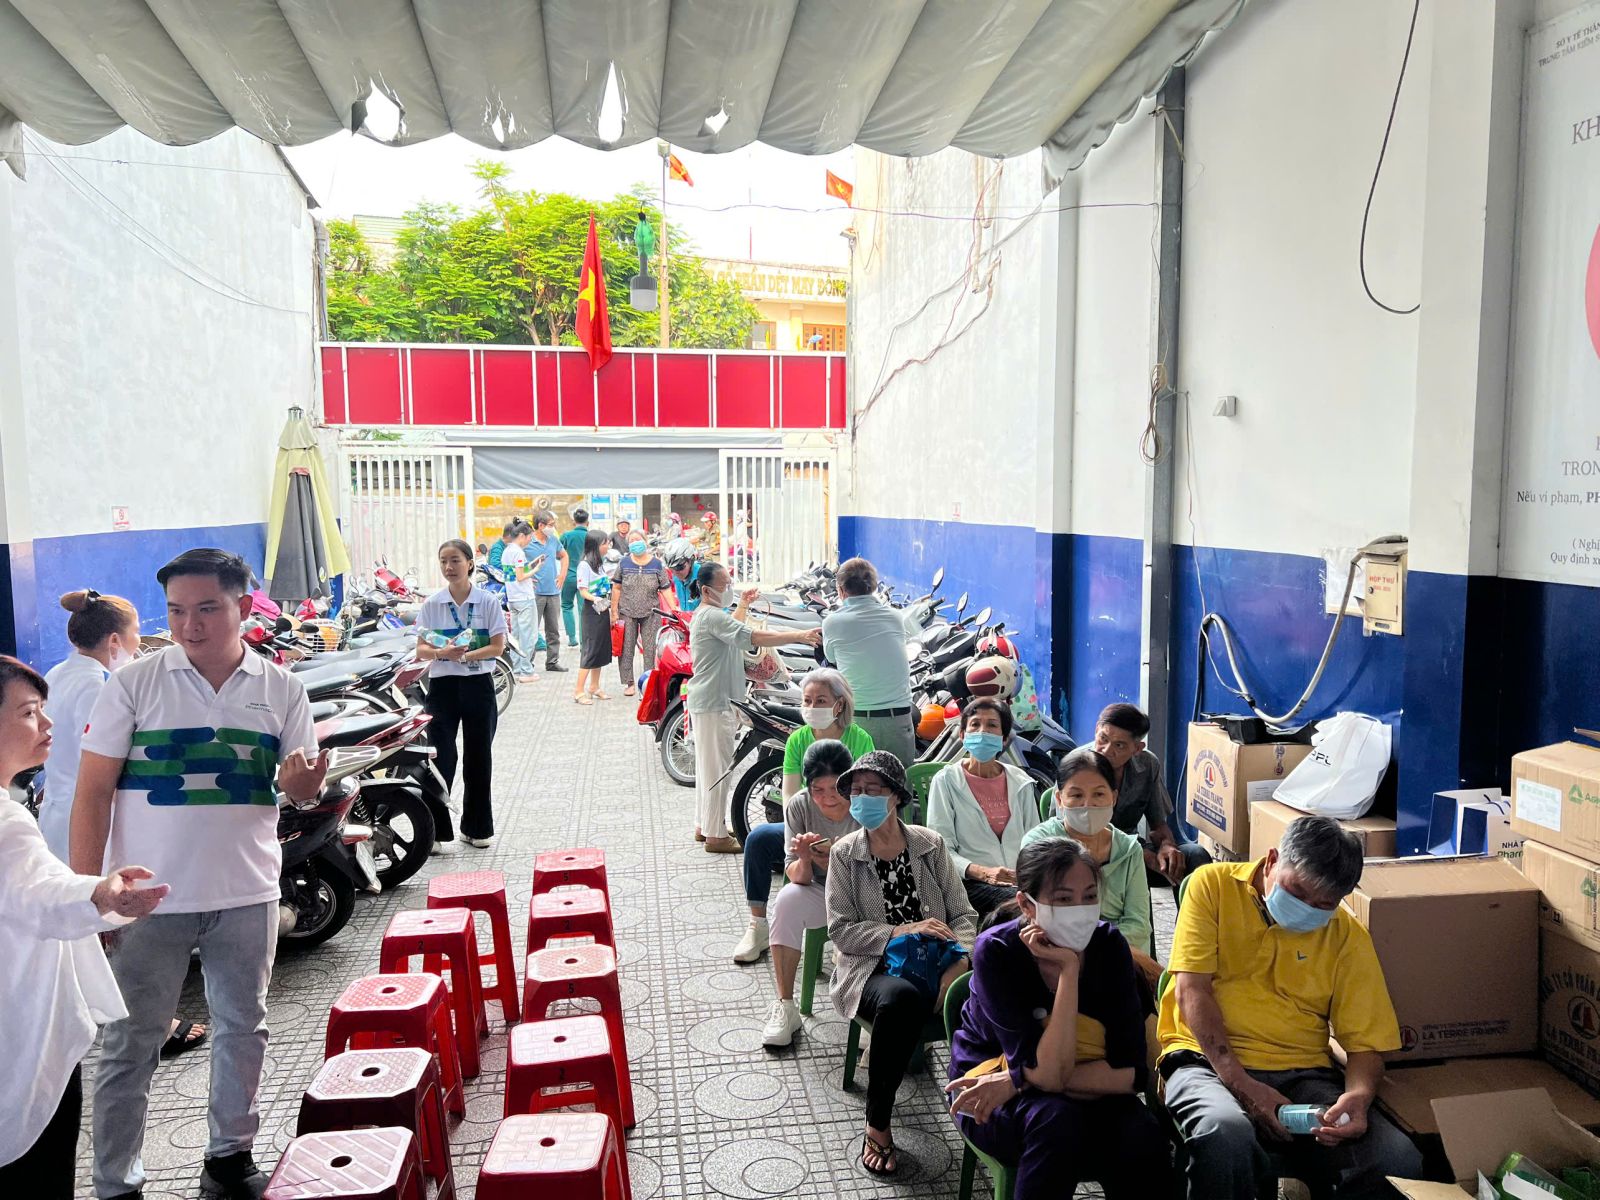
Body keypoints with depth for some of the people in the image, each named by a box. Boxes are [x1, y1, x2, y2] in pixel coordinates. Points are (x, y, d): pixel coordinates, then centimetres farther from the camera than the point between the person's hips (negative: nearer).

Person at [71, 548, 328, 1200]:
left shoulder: (281, 689, 0)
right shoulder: (134, 683, -6)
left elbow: (299, 789, 6)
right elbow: (93, 791, -5)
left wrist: (304, 781, -19)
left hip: (246, 895, 2)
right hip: (149, 899, -2)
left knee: (242, 1030, 15)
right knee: (129, 1044, 7)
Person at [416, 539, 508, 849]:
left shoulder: (488, 602, -2)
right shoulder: (431, 604, 2)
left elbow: (498, 647, -5)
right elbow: (420, 649, 1)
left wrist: (466, 655, -20)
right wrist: (442, 653, -20)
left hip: (479, 684, 0)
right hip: (442, 685, 0)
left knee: (478, 759, 8)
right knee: (440, 759, -3)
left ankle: (477, 828, 21)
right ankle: (435, 830, 5)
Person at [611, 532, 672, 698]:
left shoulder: (657, 564, -2)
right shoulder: (624, 563, 1)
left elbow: (666, 589, -2)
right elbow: (617, 588, 5)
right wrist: (614, 612, 3)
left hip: (650, 614, -1)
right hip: (627, 613, 1)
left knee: (650, 650, 1)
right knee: (626, 649, 3)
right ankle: (628, 683, 14)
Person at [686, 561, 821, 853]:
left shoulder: (705, 615, 14)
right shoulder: (711, 616, -20)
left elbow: (732, 629, 36)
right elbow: (752, 637, -31)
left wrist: (743, 605, 25)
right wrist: (799, 636, -35)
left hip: (704, 701, 11)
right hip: (713, 702, -11)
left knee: (707, 764, 18)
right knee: (718, 768, -5)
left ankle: (704, 825, 28)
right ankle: (716, 836, 0)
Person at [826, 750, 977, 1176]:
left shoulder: (931, 845, 7)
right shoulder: (845, 853, 2)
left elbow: (962, 914, 5)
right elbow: (841, 929, -5)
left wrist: (959, 965, -15)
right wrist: (903, 931, -17)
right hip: (872, 969, -2)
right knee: (902, 998, -38)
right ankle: (876, 1125, -17)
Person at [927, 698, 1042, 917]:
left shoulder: (1021, 782, 17)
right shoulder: (946, 781, 4)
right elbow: (940, 850, -2)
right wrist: (982, 872, -18)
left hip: (1022, 881, 4)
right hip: (971, 883, -4)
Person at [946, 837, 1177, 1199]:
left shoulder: (1108, 943, -14)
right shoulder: (996, 951, -23)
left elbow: (1131, 1071, -18)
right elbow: (1048, 1074, -28)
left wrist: (1019, 1081, -24)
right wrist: (1068, 969, -34)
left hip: (1086, 1094, 2)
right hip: (993, 1099, -2)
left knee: (1142, 1138, -30)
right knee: (1056, 1119, -35)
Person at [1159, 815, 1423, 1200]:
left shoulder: (1347, 936, 7)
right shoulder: (1214, 885, 0)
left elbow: (1366, 1042, 7)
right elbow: (1192, 990, -7)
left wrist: (1358, 1096, -17)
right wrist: (1239, 1082, -19)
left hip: (1303, 1075, 3)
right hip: (1209, 1059, -3)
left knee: (1399, 1160, -25)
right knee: (1226, 1133, -38)